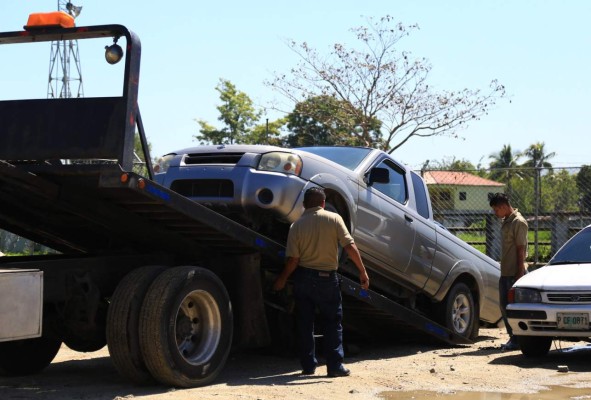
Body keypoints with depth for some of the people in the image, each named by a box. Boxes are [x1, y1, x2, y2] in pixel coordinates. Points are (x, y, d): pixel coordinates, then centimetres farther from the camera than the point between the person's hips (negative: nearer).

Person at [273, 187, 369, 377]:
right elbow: (350, 246, -12)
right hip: (327, 278, -1)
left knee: (304, 323, 11)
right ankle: (335, 366, 4)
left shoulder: (297, 225, -3)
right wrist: (362, 271, -6)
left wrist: (282, 280, 6)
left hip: (303, 277, 1)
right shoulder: (334, 219, -6)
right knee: (333, 322, 8)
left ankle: (308, 365, 13)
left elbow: (293, 259, -8)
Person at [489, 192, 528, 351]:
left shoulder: (518, 222, -12)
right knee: (504, 305, 10)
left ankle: (517, 340, 0)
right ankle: (512, 338, 17)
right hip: (505, 272, 9)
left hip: (514, 273, -9)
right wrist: (503, 270, 18)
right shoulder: (506, 222, 15)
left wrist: (520, 273, -18)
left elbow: (521, 250, -16)